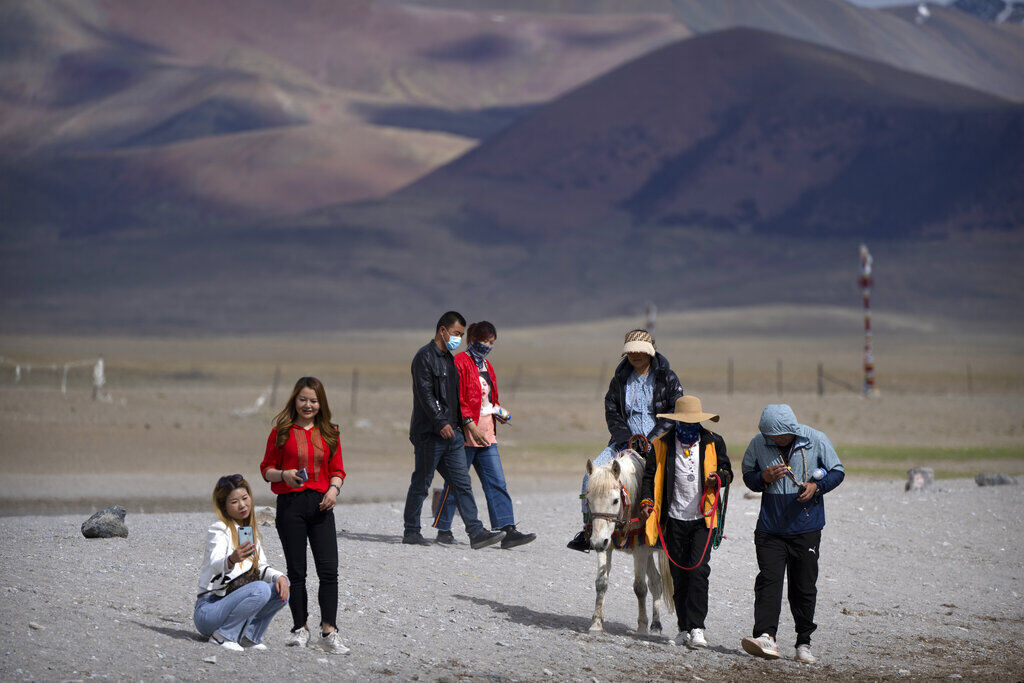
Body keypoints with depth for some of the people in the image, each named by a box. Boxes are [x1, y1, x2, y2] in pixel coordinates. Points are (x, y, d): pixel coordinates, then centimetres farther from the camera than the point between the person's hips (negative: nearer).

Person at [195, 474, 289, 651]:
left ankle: (249, 636, -1)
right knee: (260, 589, -29)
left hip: (231, 604, 8)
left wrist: (279, 577, -5)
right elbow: (215, 565, -28)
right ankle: (222, 635, -17)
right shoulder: (218, 530, -11)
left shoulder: (250, 530, 13)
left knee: (281, 590, -7)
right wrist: (232, 560, -52)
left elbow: (261, 567, 17)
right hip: (208, 610, -8)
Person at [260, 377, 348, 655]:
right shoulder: (282, 431, 3)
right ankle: (300, 629, 14)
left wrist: (334, 488, -7)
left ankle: (328, 632, -6)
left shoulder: (329, 433, 10)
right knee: (296, 572, 4)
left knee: (329, 569, -8)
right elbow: (267, 469, 5)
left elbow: (337, 470, 13)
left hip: (320, 505, 2)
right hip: (290, 504, -2)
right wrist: (283, 475, -15)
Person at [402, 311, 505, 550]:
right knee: (421, 483, 0)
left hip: (451, 432, 8)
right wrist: (441, 423, -26)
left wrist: (462, 424, 23)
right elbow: (425, 393, -18)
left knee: (462, 483, 1)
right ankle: (411, 531, 10)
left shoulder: (449, 359, 19)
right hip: (429, 433, -8)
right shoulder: (425, 357, -9)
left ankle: (476, 532, -3)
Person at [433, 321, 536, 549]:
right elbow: (457, 399, -14)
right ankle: (443, 530, 10)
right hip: (466, 432, -8)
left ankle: (508, 531, -6)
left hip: (486, 434, 8)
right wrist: (471, 425, -21)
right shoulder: (460, 363, -8)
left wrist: (498, 410, 8)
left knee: (497, 483, -1)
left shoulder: (485, 365, 18)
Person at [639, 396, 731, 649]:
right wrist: (646, 500, -9)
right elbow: (650, 476, 7)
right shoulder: (662, 445, 5)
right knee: (679, 576, 6)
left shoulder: (713, 443, 5)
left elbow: (727, 472, 14)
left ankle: (697, 628, -13)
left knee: (698, 571, -13)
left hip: (703, 519, -2)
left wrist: (718, 478, -10)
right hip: (675, 519, 2)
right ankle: (685, 629, 15)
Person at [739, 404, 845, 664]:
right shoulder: (758, 444, -1)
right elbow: (748, 476, 11)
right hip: (770, 528, 1)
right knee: (768, 580, -14)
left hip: (806, 528, -1)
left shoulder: (816, 441, -5)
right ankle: (766, 637, -23)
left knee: (804, 587, 4)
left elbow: (837, 472, 4)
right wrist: (764, 478, -11)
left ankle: (804, 643, 14)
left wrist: (817, 486, -15)